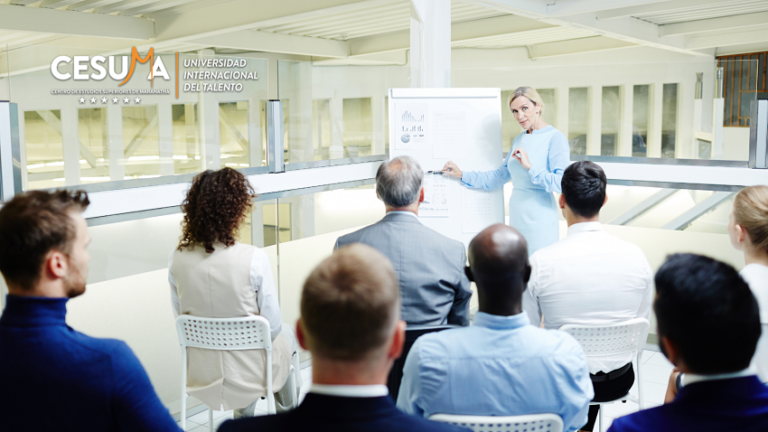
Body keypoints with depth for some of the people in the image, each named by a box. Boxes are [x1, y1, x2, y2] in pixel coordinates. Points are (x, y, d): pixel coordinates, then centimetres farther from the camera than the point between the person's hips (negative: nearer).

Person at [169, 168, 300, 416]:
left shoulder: (177, 259, -14)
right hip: (250, 374, -3)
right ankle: (287, 408, 55)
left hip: (200, 376, 4)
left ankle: (243, 416, 50)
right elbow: (272, 326, -16)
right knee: (287, 335, 31)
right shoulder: (254, 259, -25)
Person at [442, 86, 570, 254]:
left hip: (540, 222, -7)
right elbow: (498, 177, 20)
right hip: (517, 218, 7)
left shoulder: (555, 138, -10)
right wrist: (462, 175, 17)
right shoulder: (519, 139, 13)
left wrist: (530, 167, -22)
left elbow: (562, 183, -19)